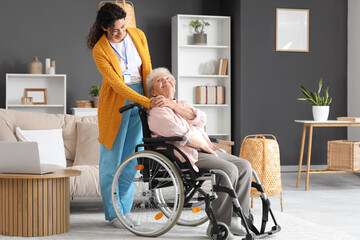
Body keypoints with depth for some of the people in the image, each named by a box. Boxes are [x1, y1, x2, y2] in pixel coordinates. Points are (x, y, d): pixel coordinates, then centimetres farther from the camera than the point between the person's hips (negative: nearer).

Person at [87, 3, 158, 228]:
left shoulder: (138, 36, -3)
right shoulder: (100, 50, -15)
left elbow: (147, 71, 2)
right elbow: (117, 85, -19)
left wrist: (151, 100, -4)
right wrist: (147, 103, -26)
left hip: (140, 100, 4)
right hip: (115, 103, -4)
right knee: (112, 158, 0)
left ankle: (125, 210, 18)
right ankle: (113, 213, 10)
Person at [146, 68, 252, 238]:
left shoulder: (182, 104, 26)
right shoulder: (157, 111, 1)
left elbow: (200, 119, 4)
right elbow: (179, 132, -15)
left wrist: (174, 105, -3)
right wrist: (203, 145, -7)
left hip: (206, 150, 8)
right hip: (184, 155, -8)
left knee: (244, 166, -9)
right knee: (228, 170, -27)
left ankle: (236, 220, -10)